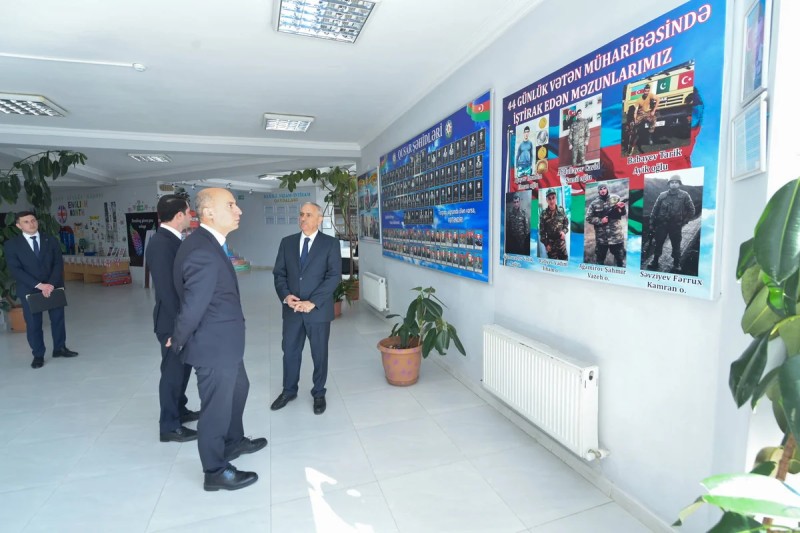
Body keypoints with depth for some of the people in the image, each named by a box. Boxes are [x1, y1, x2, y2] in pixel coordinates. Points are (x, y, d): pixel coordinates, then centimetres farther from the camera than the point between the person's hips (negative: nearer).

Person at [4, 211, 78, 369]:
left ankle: (60, 348, 25)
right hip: (29, 290, -2)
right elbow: (15, 270, -11)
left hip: (54, 287, 2)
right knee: (33, 324, 6)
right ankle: (38, 355, 18)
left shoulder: (51, 240, 3)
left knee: (58, 319, 10)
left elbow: (58, 264, -3)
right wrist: (39, 285, -21)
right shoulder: (11, 244, -3)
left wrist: (51, 284, -16)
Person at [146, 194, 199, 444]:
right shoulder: (161, 243, -23)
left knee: (183, 366, 21)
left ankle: (179, 410, 39)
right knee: (173, 371, 5)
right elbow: (166, 290, -26)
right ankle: (169, 426, 21)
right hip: (173, 320, -9)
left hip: (184, 318, 9)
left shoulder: (173, 239, 7)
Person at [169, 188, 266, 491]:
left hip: (224, 342, 10)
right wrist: (178, 341, -8)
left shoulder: (208, 243, 5)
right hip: (214, 345, -10)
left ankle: (233, 442, 49)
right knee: (216, 406, 8)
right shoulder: (203, 252, -29)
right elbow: (193, 306, -25)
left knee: (238, 389, 27)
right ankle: (216, 472, 30)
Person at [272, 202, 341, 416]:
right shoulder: (287, 242, 7)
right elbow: (279, 273, 6)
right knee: (290, 351, 15)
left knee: (319, 353, 11)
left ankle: (319, 393, 31)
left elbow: (334, 276, -12)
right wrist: (285, 295, -13)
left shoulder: (330, 244, -4)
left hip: (318, 310, -3)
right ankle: (289, 390, 37)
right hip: (292, 309, 3)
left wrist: (312, 302, -19)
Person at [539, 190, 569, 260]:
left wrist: (564, 231, -10)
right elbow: (542, 230, -6)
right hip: (551, 243, -2)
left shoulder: (561, 210, -3)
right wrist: (546, 244, -7)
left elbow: (566, 222, 10)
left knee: (564, 259, 9)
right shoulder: (544, 213, -10)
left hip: (561, 241, 2)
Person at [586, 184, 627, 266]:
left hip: (616, 236, 1)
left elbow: (623, 213, 3)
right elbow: (588, 218, 0)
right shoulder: (594, 203, -1)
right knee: (599, 258, 12)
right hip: (601, 238, -1)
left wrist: (622, 208, -19)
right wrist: (600, 220, -14)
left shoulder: (616, 199, 3)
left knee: (620, 257, 12)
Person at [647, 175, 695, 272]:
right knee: (658, 244, 8)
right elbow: (655, 209, 4)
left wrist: (684, 221, -1)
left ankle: (676, 264, 17)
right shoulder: (662, 195, 2)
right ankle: (655, 262, 21)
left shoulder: (684, 195, -1)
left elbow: (691, 210, 4)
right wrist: (652, 223, 1)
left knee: (676, 246, 6)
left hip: (676, 226, -1)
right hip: (662, 224, 1)